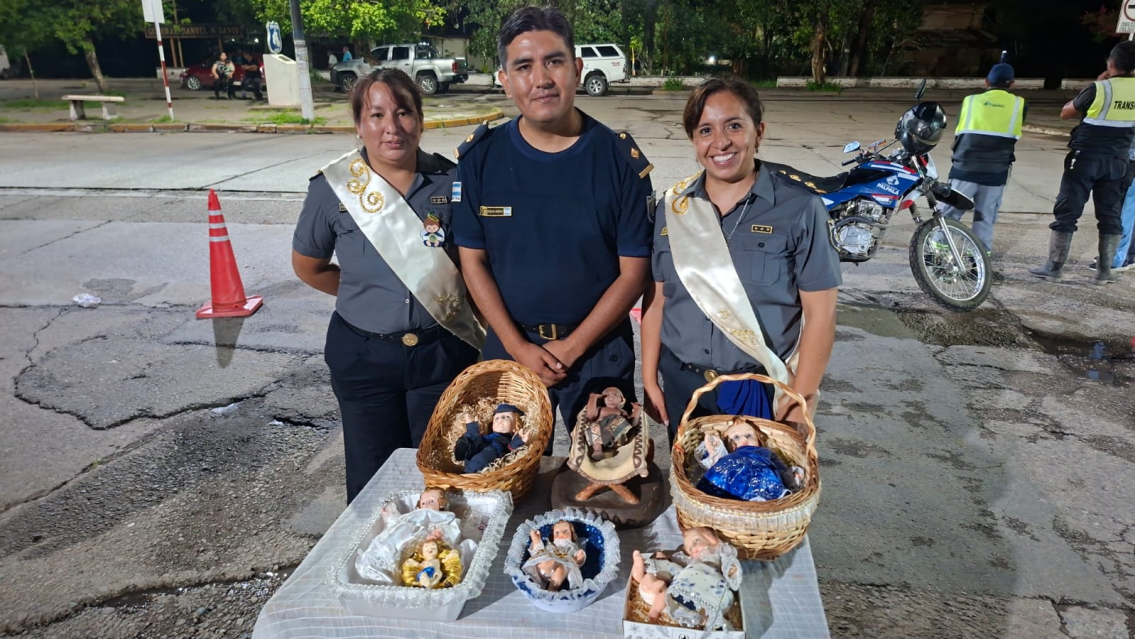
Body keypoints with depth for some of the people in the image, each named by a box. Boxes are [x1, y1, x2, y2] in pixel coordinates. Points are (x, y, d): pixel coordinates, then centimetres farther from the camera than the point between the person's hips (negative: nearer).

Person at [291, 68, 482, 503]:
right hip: (364, 357, 0)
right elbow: (308, 267, 8)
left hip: (442, 353, 0)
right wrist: (367, 294, 4)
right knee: (372, 481, 15)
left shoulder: (450, 180, -6)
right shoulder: (331, 189, -7)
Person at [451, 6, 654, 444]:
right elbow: (473, 260, -3)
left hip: (599, 348, -1)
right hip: (509, 346, 2)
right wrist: (518, 347, -10)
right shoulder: (479, 156, -5)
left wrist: (570, 348, -13)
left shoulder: (621, 158, -10)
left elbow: (634, 271, -9)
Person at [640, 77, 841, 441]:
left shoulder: (799, 209, -10)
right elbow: (657, 300, 5)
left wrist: (800, 402, -11)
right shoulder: (671, 208, 1)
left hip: (762, 392, -3)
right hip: (681, 387, 4)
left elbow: (820, 313, -9)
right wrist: (649, 380, 4)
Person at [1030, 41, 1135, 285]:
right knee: (1110, 216, 10)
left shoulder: (1099, 89, -13)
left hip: (1086, 158, -5)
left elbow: (1065, 113, 0)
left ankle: (1054, 267, 0)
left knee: (1067, 212, 0)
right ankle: (1105, 270, 12)